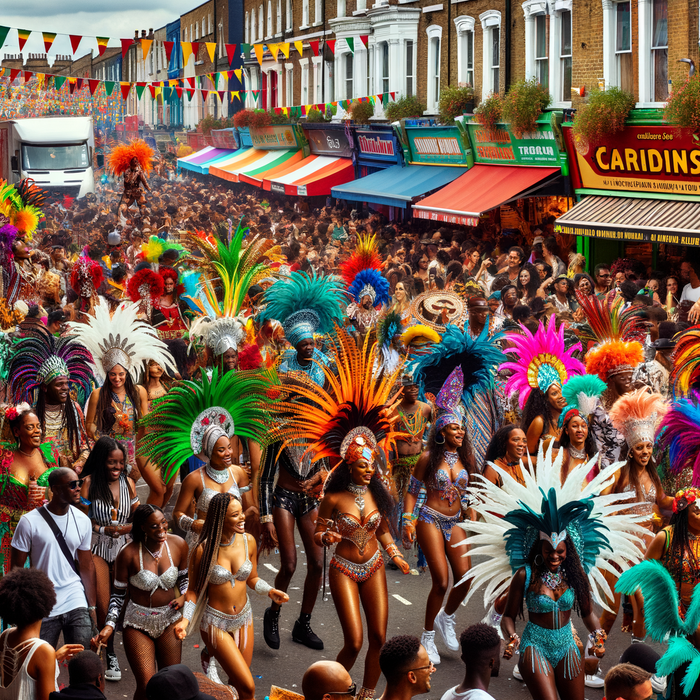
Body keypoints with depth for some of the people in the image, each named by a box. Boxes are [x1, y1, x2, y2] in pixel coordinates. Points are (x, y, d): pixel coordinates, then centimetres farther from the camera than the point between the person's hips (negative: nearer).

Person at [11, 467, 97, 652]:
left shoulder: (82, 521, 5)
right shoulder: (30, 522, -7)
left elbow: (87, 566, 9)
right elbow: (17, 566, -3)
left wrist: (92, 606, 4)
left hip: (76, 602, 2)